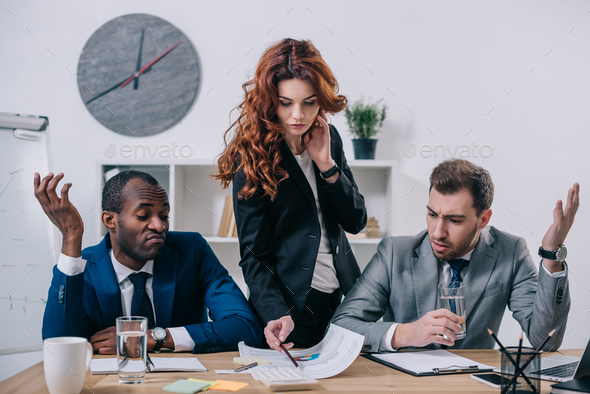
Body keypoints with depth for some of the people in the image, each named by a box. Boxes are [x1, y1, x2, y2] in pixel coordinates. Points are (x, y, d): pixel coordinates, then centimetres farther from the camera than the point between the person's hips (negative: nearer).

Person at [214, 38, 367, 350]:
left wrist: (326, 164, -11)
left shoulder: (329, 138, 3)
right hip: (291, 306, -5)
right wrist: (277, 314, -31)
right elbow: (253, 255, -15)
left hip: (342, 300, 6)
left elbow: (356, 221, 2)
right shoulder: (252, 156, -13)